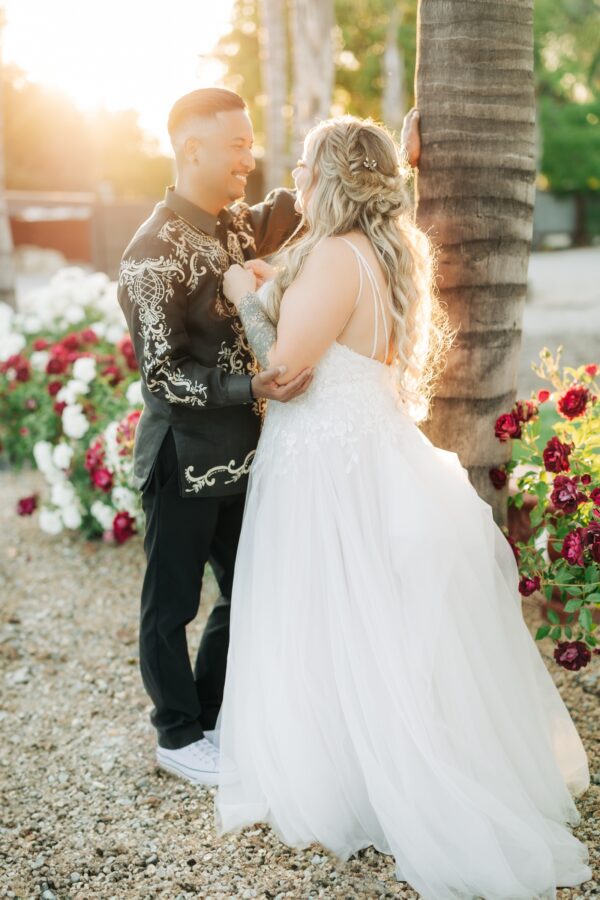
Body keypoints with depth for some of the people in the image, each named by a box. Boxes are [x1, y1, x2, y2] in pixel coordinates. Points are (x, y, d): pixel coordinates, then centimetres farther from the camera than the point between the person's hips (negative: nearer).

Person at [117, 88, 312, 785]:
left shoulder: (239, 225, 4)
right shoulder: (155, 252, -18)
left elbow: (286, 213, 24)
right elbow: (162, 375, -20)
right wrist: (252, 389, -31)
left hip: (239, 452, 8)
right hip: (185, 457, -8)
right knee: (172, 603, 11)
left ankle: (210, 713, 38)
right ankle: (178, 736, 30)